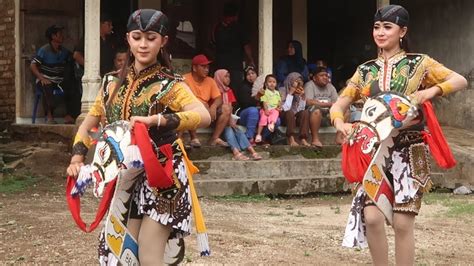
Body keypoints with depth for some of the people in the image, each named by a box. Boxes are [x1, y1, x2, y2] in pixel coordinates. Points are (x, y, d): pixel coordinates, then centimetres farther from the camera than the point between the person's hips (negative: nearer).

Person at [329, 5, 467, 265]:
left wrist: (431, 91, -21)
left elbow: (460, 81, -4)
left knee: (402, 222, -6)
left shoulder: (418, 63, 1)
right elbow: (339, 105, 9)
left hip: (408, 151, -2)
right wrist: (339, 122, -13)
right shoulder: (365, 70, 10)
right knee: (372, 217, -11)